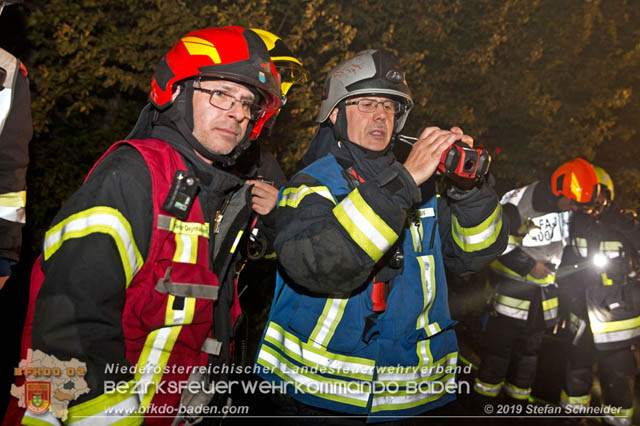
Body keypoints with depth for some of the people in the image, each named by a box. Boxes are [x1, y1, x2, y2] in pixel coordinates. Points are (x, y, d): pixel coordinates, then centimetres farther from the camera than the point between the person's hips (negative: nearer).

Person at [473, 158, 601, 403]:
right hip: (513, 285, -7)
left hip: (543, 289, 7)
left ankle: (519, 395, 29)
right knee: (501, 342, -2)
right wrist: (529, 266, -18)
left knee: (530, 346, 15)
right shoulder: (518, 205, -21)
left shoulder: (565, 209, 3)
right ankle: (485, 395, 13)